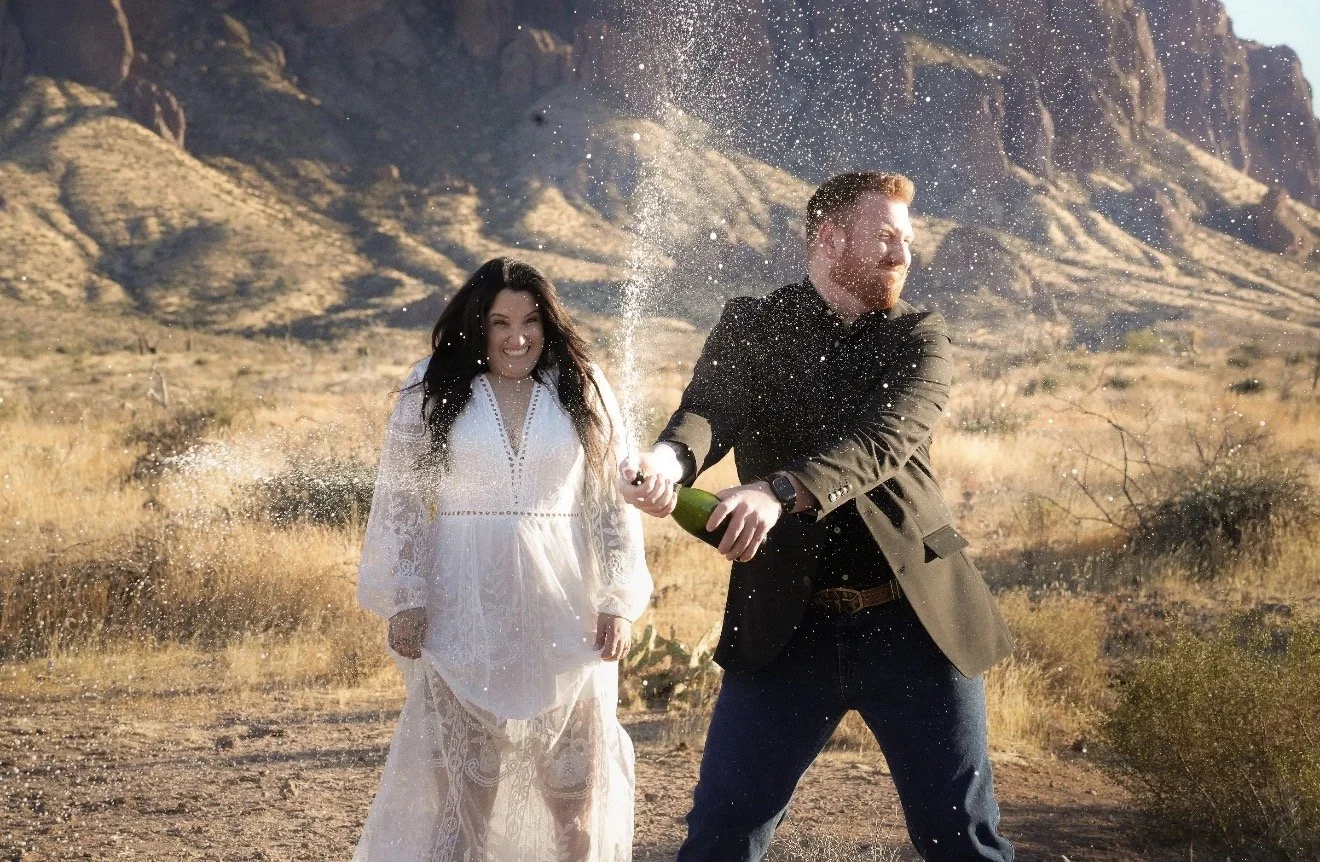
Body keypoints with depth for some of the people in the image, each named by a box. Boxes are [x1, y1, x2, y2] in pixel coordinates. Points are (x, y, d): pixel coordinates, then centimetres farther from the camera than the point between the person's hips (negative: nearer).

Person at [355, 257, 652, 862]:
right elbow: (401, 502, 3)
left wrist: (617, 602, 0)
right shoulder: (433, 389, 2)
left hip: (561, 609, 1)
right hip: (464, 610, -1)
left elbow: (612, 501, 6)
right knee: (463, 778, 1)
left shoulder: (581, 389, 5)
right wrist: (404, 600, -4)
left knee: (574, 779, 6)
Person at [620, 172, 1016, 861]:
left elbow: (884, 439, -14)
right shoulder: (750, 327, 6)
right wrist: (671, 455, -39)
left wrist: (782, 491, -33)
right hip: (788, 624, 0)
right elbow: (709, 408, -13)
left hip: (914, 619, 1)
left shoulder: (920, 337, 5)